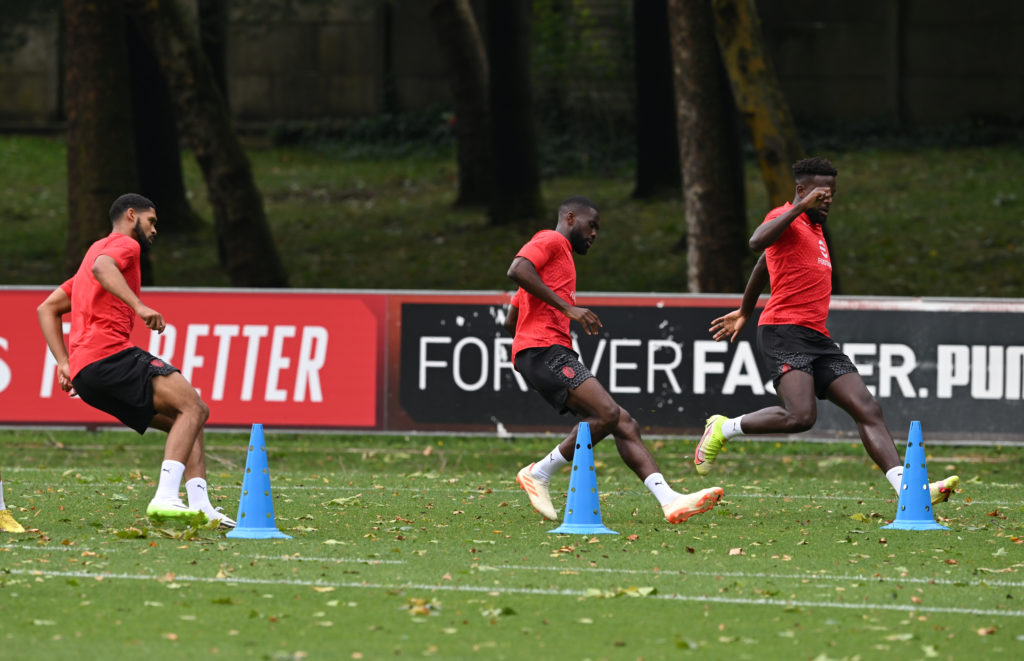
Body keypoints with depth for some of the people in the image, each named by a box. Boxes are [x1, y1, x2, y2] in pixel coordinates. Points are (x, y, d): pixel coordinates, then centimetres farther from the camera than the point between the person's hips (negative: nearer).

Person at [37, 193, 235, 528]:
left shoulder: (97, 248, 33)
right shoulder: (125, 244, 5)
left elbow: (47, 308, 30)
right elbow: (102, 268, -20)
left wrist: (64, 363, 20)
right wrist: (139, 306, -30)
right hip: (109, 353, -10)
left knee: (189, 418, 11)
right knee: (192, 407, -17)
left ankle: (201, 506, -4)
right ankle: (165, 498, -34)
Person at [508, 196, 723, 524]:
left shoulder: (560, 253, 31)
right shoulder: (550, 241, 2)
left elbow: (513, 315, 35)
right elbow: (517, 270, -20)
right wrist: (566, 307, -20)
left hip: (557, 355, 10)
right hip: (543, 349, -10)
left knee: (625, 425, -2)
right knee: (608, 413, -24)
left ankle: (669, 500, -14)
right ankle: (539, 473, -12)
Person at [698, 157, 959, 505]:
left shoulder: (814, 227, 25)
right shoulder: (786, 219, -3)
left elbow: (763, 266, 37)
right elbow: (758, 242, -27)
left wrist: (745, 311, 47)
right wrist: (801, 206, -25)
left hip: (817, 339, 9)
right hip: (784, 332, -9)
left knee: (868, 409, -5)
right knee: (801, 415, -26)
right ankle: (723, 429, -4)